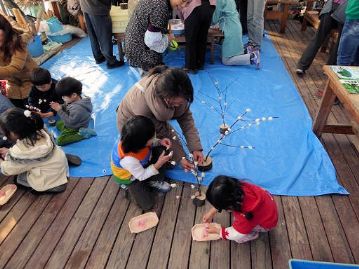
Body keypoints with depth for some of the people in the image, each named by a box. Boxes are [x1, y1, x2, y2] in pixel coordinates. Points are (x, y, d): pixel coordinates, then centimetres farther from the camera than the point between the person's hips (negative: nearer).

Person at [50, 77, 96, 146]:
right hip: (71, 123, 10)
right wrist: (60, 106, -14)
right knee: (58, 124, 30)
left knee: (59, 141, -13)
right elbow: (66, 107, 8)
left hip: (76, 128, -10)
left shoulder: (77, 108, -37)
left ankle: (82, 135, -11)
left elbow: (70, 121, -29)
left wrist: (59, 110, -26)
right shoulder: (75, 100, -10)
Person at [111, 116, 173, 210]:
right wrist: (158, 165, -31)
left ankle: (155, 181, 3)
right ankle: (130, 187, 18)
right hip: (130, 177, -6)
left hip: (142, 164, 6)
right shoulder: (128, 160, -45)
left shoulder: (133, 140, -30)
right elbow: (142, 176, -26)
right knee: (147, 204, -7)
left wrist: (160, 142, -23)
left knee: (161, 150, -16)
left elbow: (150, 144, -5)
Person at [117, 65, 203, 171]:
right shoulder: (142, 102, -42)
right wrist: (179, 157, -26)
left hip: (156, 120, 5)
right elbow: (159, 134, -30)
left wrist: (196, 147, -26)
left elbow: (186, 117, -19)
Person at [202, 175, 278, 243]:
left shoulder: (245, 214, -43)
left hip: (267, 222, -6)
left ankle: (252, 233, 12)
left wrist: (217, 230, -9)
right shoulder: (236, 187, -30)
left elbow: (236, 234, -22)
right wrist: (211, 212, -4)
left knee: (238, 238, -16)